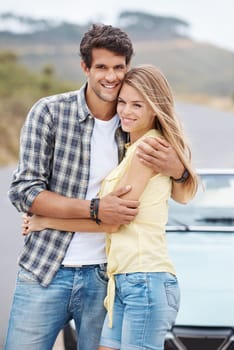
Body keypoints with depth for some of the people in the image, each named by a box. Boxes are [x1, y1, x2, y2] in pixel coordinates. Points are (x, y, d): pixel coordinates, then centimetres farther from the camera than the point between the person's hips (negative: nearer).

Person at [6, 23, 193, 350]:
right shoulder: (49, 112, -5)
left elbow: (182, 196, 10)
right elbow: (24, 190, -10)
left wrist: (177, 169, -14)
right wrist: (96, 209, -20)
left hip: (104, 277, 2)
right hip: (44, 273, -2)